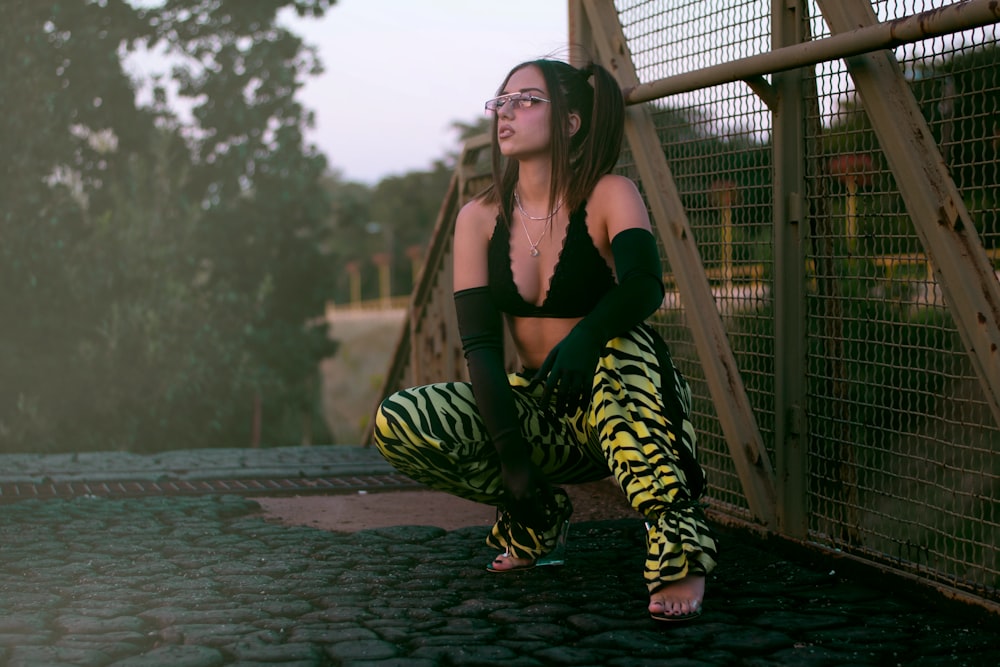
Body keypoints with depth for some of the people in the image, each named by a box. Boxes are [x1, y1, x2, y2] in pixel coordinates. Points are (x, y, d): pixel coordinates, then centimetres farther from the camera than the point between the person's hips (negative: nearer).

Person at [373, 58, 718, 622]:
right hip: (541, 414, 4)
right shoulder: (480, 218, 0)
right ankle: (540, 517, 3)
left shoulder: (608, 196, -10)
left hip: (622, 407, -4)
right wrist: (512, 458, -20)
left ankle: (679, 541, -38)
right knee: (398, 423, -18)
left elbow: (644, 286, -29)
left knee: (625, 343, -37)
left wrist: (586, 337, -50)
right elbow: (480, 344, -8)